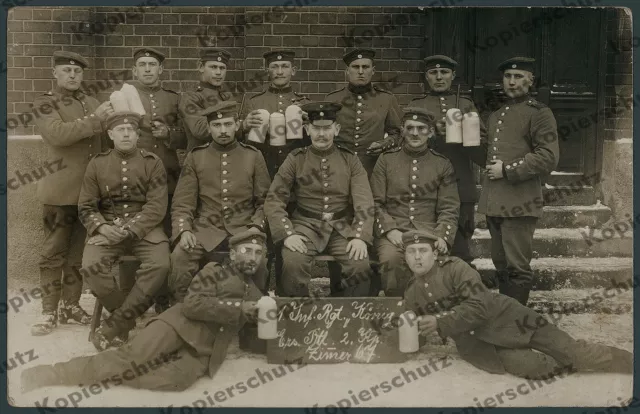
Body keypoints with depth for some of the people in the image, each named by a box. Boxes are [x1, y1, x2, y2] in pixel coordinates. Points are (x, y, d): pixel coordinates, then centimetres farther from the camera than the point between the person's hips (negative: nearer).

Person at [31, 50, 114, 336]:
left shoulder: (91, 103, 16)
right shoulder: (45, 104, 0)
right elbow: (58, 134, -19)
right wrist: (94, 120, -24)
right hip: (61, 190, -5)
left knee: (79, 252, 10)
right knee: (53, 252, 1)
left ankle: (71, 305, 20)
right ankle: (49, 311, 8)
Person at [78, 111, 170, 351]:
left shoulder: (153, 163, 3)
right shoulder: (97, 164, 9)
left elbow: (156, 207, -5)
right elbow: (86, 207, 9)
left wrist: (128, 231, -18)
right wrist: (102, 227, -13)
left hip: (144, 228, -1)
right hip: (107, 228, 2)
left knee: (160, 265, -31)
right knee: (91, 266, -28)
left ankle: (116, 325, -17)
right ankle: (129, 318, -4)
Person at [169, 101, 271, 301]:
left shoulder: (253, 156, 7)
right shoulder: (195, 157, 7)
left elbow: (265, 200, 8)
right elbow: (183, 202, 4)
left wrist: (256, 226, -9)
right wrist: (184, 230, -14)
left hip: (243, 230, 0)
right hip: (206, 229, 1)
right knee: (179, 257, -27)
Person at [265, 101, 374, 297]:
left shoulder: (350, 160, 7)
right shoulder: (295, 159, 4)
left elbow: (364, 202, -1)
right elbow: (274, 199, 0)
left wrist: (360, 236, -17)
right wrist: (287, 233, -16)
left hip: (343, 227, 1)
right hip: (306, 226, -1)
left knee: (361, 265, -26)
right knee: (292, 263, -30)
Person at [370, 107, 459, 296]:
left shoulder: (443, 165, 13)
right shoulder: (386, 160, 11)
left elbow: (449, 209, 8)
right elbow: (375, 202, 6)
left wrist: (442, 236, -11)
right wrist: (389, 229, -11)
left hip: (428, 231, 1)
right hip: (393, 230, 0)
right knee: (391, 259, -33)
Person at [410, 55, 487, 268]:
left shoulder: (466, 105, 13)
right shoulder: (415, 106, 11)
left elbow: (483, 147, 10)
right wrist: (433, 132, -15)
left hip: (461, 190, 1)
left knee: (460, 253, 3)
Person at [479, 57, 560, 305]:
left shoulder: (539, 113, -3)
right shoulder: (496, 115, 19)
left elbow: (548, 157, -12)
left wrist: (507, 170, -14)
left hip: (519, 203, -7)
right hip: (494, 202, 7)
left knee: (517, 268, -3)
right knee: (500, 265, 15)